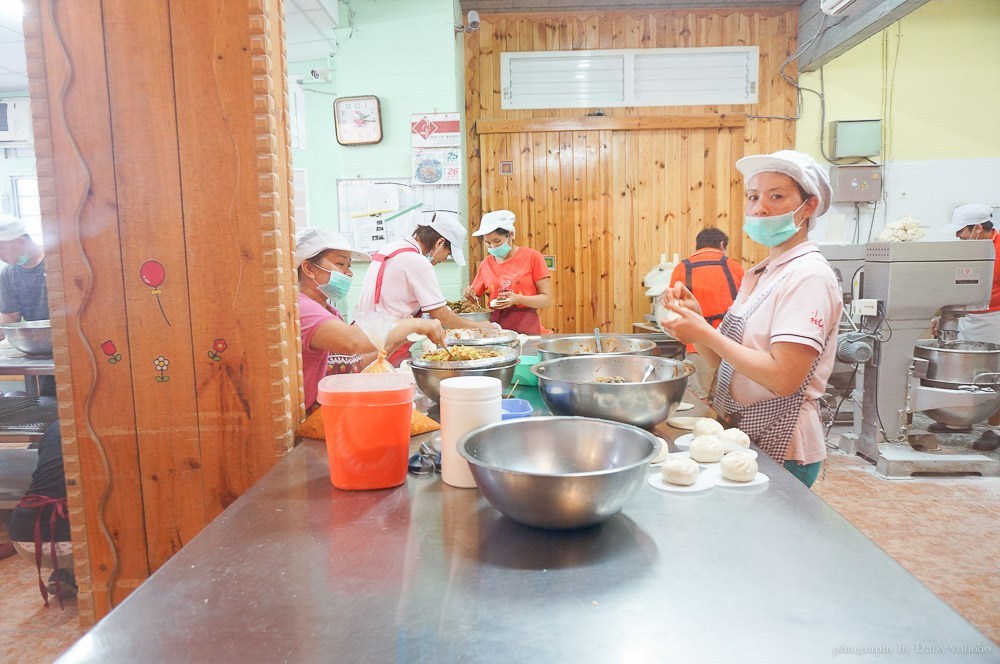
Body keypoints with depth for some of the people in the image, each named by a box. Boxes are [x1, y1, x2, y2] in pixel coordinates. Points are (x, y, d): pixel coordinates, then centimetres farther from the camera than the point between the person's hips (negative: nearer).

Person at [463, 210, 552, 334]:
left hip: (526, 327, -3)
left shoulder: (532, 257, 1)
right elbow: (475, 298, 19)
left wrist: (518, 299, -16)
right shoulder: (486, 263, 10)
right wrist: (469, 294, -2)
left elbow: (547, 299, -2)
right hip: (495, 325, 3)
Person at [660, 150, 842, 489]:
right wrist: (695, 319, -9)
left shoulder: (809, 276, -16)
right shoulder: (758, 274, 9)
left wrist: (705, 333, -21)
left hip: (780, 451, -8)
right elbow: (727, 362, 7)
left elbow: (783, 378, -26)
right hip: (742, 436, 8)